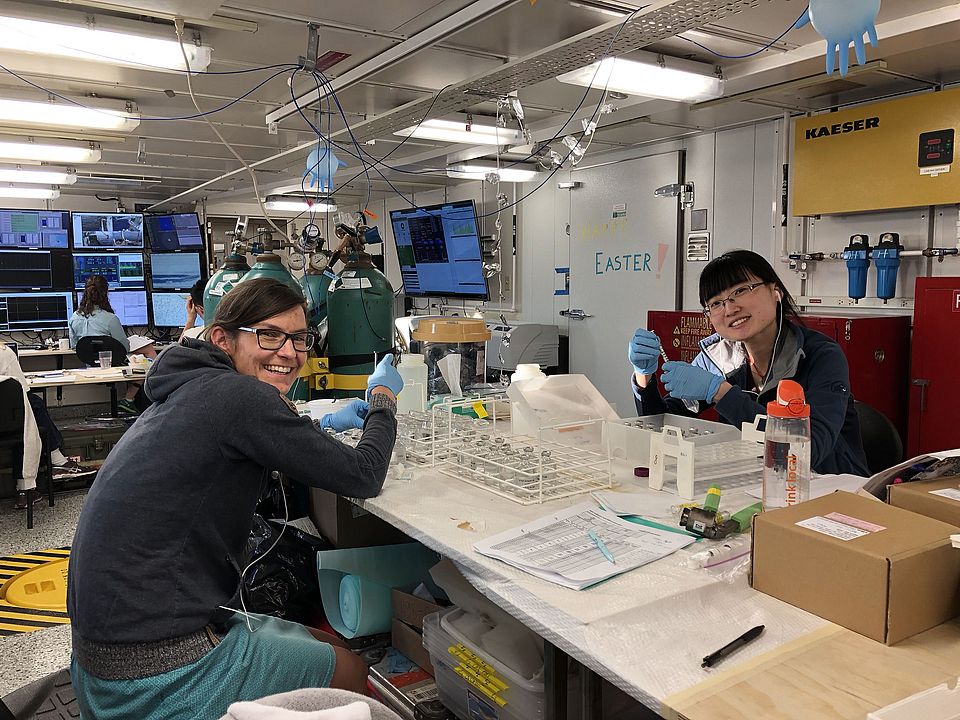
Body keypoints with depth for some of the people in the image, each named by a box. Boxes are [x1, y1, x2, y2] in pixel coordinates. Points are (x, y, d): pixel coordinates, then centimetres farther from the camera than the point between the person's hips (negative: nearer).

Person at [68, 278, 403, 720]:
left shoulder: (186, 394, 7)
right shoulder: (238, 394, -20)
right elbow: (363, 477, -13)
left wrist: (323, 426, 24)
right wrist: (383, 399, 5)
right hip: (158, 678, -9)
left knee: (331, 645, 21)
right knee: (349, 670, 11)